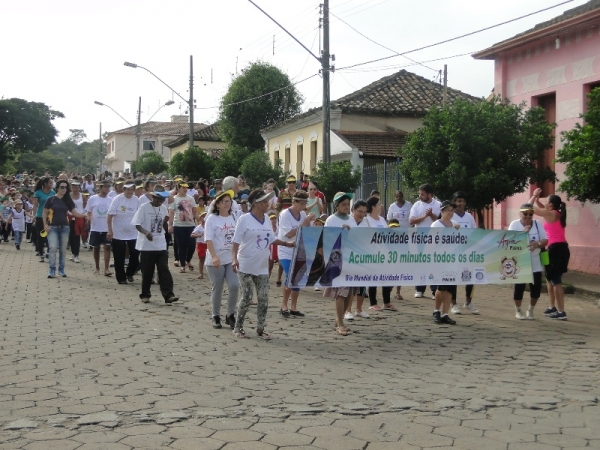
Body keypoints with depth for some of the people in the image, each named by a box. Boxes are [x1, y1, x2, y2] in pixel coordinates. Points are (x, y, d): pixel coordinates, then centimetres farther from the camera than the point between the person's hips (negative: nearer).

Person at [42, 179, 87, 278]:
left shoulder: (68, 200, 7)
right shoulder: (51, 199, -2)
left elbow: (74, 213, 3)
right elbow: (44, 213, 2)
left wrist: (84, 215, -15)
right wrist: (45, 224, -9)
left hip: (64, 227, 3)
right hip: (53, 227, -3)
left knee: (63, 249, 7)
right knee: (53, 247, -12)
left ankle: (61, 270, 16)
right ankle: (52, 270, -5)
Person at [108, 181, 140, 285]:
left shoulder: (136, 200, -2)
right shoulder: (117, 199, -11)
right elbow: (110, 216, -10)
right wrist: (110, 231, -14)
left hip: (133, 234, 3)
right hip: (118, 234, -3)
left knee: (135, 255, 3)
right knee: (119, 258, 4)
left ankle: (130, 273, 27)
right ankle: (121, 278, 18)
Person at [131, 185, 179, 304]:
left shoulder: (163, 208, 7)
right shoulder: (144, 207, -7)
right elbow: (137, 224, -12)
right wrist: (146, 232, -27)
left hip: (161, 245, 3)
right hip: (146, 245, -3)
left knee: (164, 269, -6)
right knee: (147, 272, 5)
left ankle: (168, 295, -10)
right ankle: (145, 294, 19)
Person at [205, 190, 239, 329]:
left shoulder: (234, 217, 7)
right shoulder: (212, 219, -6)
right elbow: (209, 240, -13)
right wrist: (214, 257, -24)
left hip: (232, 259, 3)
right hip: (215, 261, -3)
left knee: (234, 286, -9)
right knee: (217, 289, 5)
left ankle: (230, 315, 7)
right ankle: (215, 316, 21)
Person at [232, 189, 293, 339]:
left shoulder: (267, 220, 7)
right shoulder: (244, 219, -11)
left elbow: (272, 239, 16)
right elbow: (236, 241, -12)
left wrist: (286, 244, 6)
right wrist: (235, 259, -23)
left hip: (262, 267, 5)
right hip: (245, 266, -5)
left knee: (263, 298, 4)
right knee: (246, 297, -1)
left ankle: (260, 328, 16)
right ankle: (238, 327, 15)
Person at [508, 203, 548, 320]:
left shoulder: (538, 224, 2)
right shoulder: (514, 224, -6)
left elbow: (545, 240, 0)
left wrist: (538, 243, -22)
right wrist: (523, 233, -27)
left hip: (535, 263, 3)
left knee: (536, 287, 2)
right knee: (519, 287, -3)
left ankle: (530, 310, 22)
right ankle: (518, 311, 16)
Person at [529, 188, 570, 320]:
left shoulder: (550, 214, -12)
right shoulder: (557, 214, 13)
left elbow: (530, 208, -7)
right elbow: (542, 208, 32)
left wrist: (534, 195, 7)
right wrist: (537, 198, 21)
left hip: (556, 249, -10)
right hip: (560, 248, 10)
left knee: (556, 280, -6)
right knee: (550, 278, 20)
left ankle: (561, 312, -5)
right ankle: (552, 307, 25)